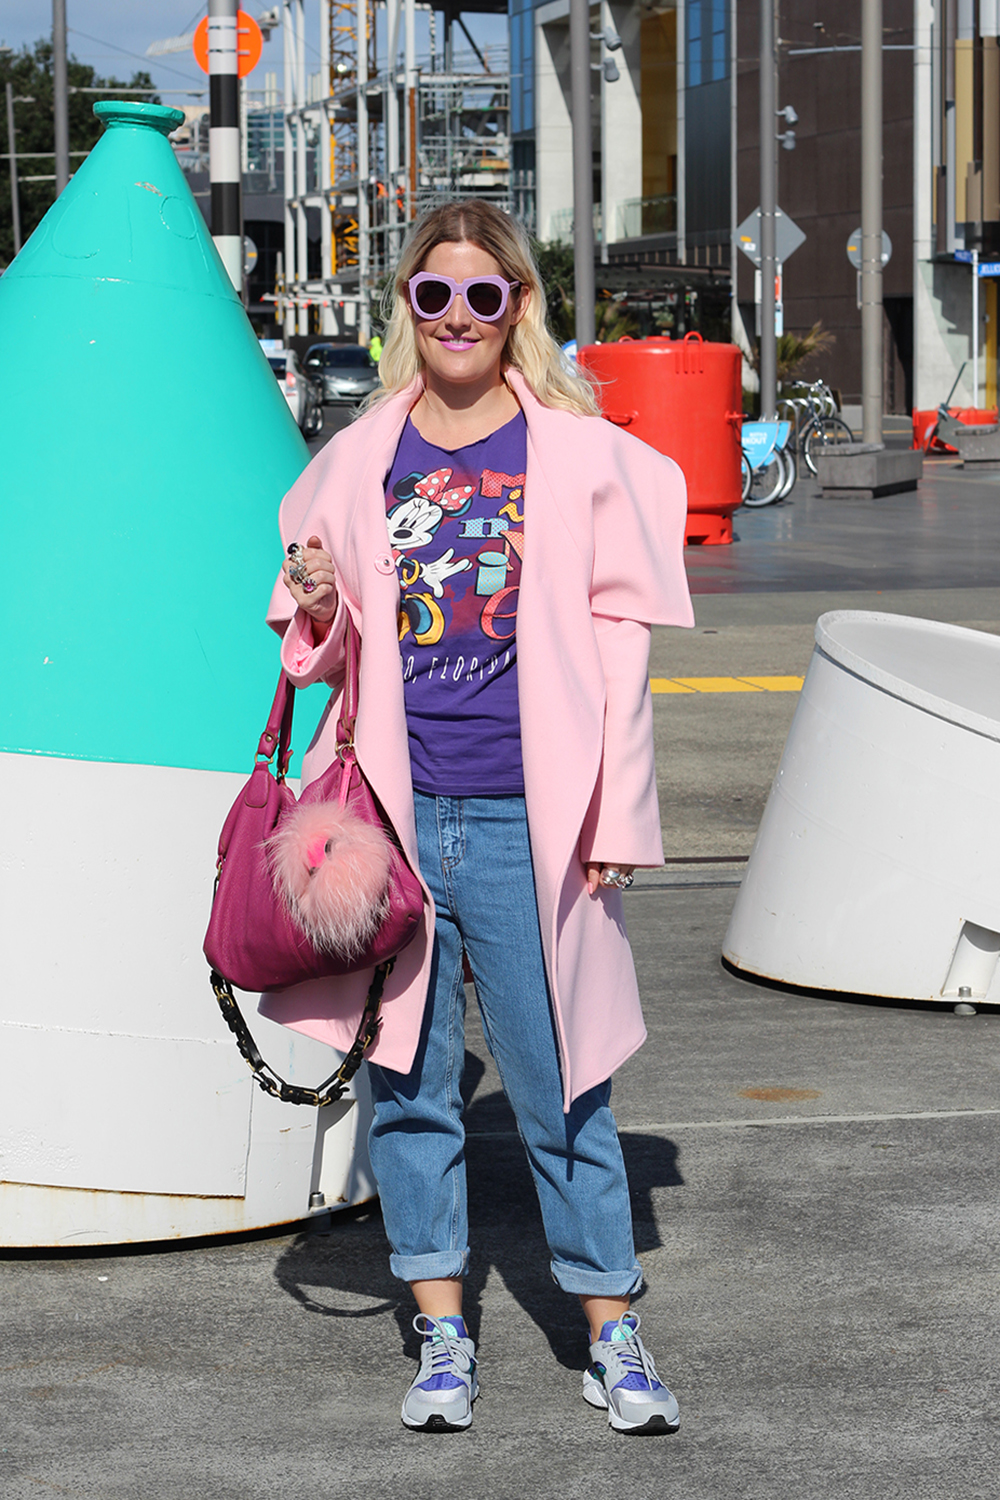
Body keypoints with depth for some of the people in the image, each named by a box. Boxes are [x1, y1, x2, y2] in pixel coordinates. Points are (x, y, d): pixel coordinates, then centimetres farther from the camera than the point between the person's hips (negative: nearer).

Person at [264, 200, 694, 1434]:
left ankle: (611, 1333, 12)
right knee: (407, 1080, 7)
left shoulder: (582, 454, 1)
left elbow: (620, 639, 1)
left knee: (559, 1087, 0)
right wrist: (313, 602, -5)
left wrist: (613, 819, -3)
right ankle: (441, 1334, 19)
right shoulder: (359, 460, 9)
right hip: (392, 814, 3)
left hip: (526, 822, -3)